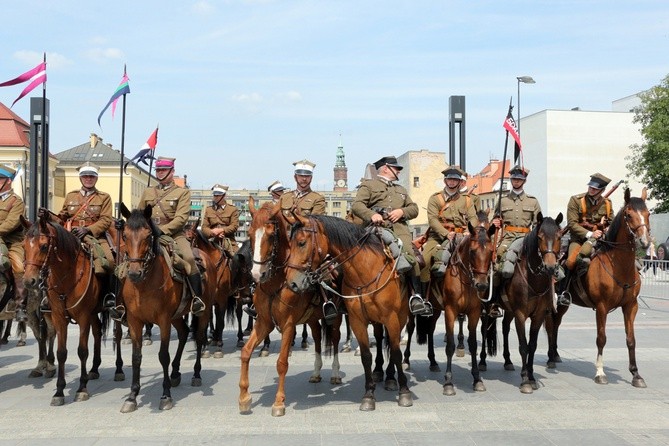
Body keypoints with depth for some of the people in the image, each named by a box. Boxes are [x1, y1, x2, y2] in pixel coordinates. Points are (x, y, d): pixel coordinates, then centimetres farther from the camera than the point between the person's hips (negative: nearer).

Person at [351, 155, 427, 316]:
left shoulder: (401, 190, 35)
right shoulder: (368, 185, 17)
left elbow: (414, 209, 27)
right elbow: (356, 205, 2)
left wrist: (402, 212, 4)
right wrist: (371, 215, -17)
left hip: (399, 229, 3)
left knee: (409, 256, -23)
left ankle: (416, 296, -23)